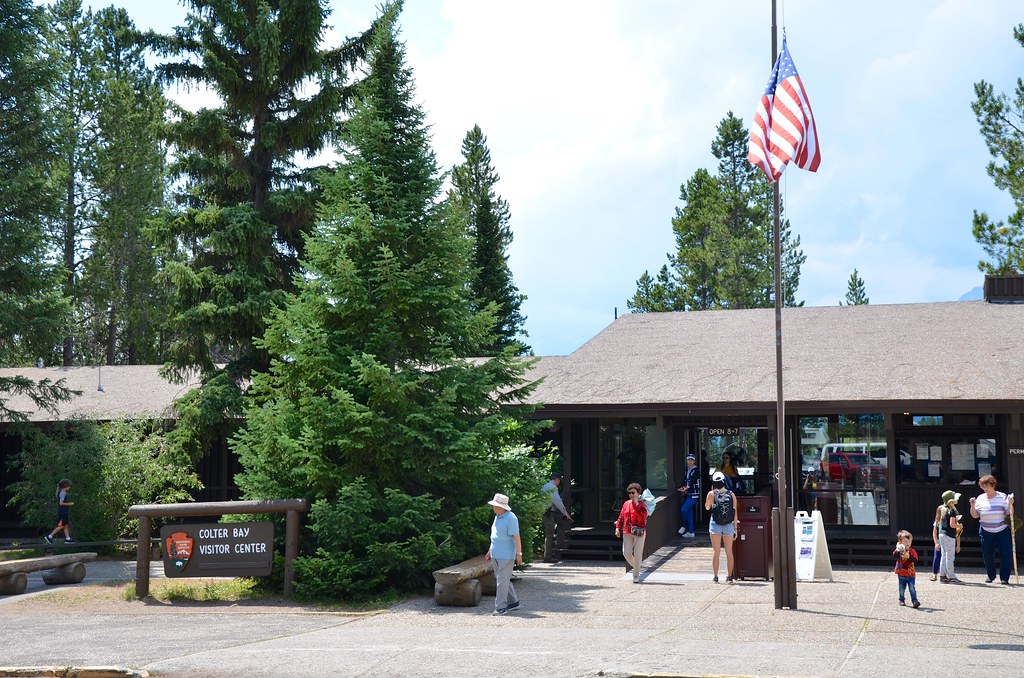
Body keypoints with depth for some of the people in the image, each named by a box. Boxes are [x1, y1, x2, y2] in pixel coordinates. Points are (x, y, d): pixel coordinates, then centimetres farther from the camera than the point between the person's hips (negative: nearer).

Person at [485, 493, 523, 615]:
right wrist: (490, 550, 23)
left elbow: (516, 537, -17)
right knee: (504, 580, 14)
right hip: (495, 555, 9)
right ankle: (514, 602, 25)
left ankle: (500, 607, -6)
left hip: (506, 556, -9)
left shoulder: (510, 518, -15)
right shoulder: (497, 517, 12)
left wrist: (519, 554, -19)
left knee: (502, 581, -8)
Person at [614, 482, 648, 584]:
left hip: (639, 532, -4)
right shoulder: (626, 504, 10)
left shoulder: (642, 505, -4)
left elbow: (644, 514, -23)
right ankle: (635, 567, 30)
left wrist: (636, 504, -26)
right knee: (626, 553, 2)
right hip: (627, 532, 4)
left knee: (637, 554, -3)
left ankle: (636, 576, 6)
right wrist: (618, 528, 6)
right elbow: (621, 516, 15)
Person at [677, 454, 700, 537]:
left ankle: (684, 526, 5)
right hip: (687, 494, 8)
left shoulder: (696, 470, -8)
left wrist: (687, 487, -25)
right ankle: (690, 532, 14)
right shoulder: (687, 470, 15)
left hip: (694, 494, -8)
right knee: (689, 513, 9)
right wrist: (683, 488, -2)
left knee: (684, 510, -16)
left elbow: (694, 482, -17)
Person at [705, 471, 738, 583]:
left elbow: (707, 507, 12)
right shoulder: (731, 495, -1)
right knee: (729, 552, 11)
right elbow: (735, 513, 0)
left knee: (716, 552, 2)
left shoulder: (711, 494, -6)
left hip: (715, 525, -1)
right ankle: (729, 576, 15)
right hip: (728, 525, 2)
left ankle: (716, 576, 1)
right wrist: (735, 528, 6)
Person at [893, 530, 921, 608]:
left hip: (911, 574, 0)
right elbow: (895, 555, -25)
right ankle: (902, 600, 26)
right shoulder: (899, 551, -4)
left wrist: (908, 556, -29)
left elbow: (915, 560, -13)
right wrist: (898, 550, -44)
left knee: (912, 589, -10)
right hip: (901, 574, 0)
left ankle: (914, 601, -12)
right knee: (902, 589, 11)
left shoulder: (912, 551, -1)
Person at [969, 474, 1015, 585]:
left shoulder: (1003, 497, -4)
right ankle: (990, 575, 28)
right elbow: (975, 515, 7)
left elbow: (1008, 513, -4)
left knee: (1006, 555, -7)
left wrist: (1010, 504, -20)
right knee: (987, 555, 7)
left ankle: (1004, 578, 1)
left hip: (1003, 531, -2)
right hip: (986, 532, 2)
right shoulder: (980, 499, 3)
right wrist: (973, 505, -8)